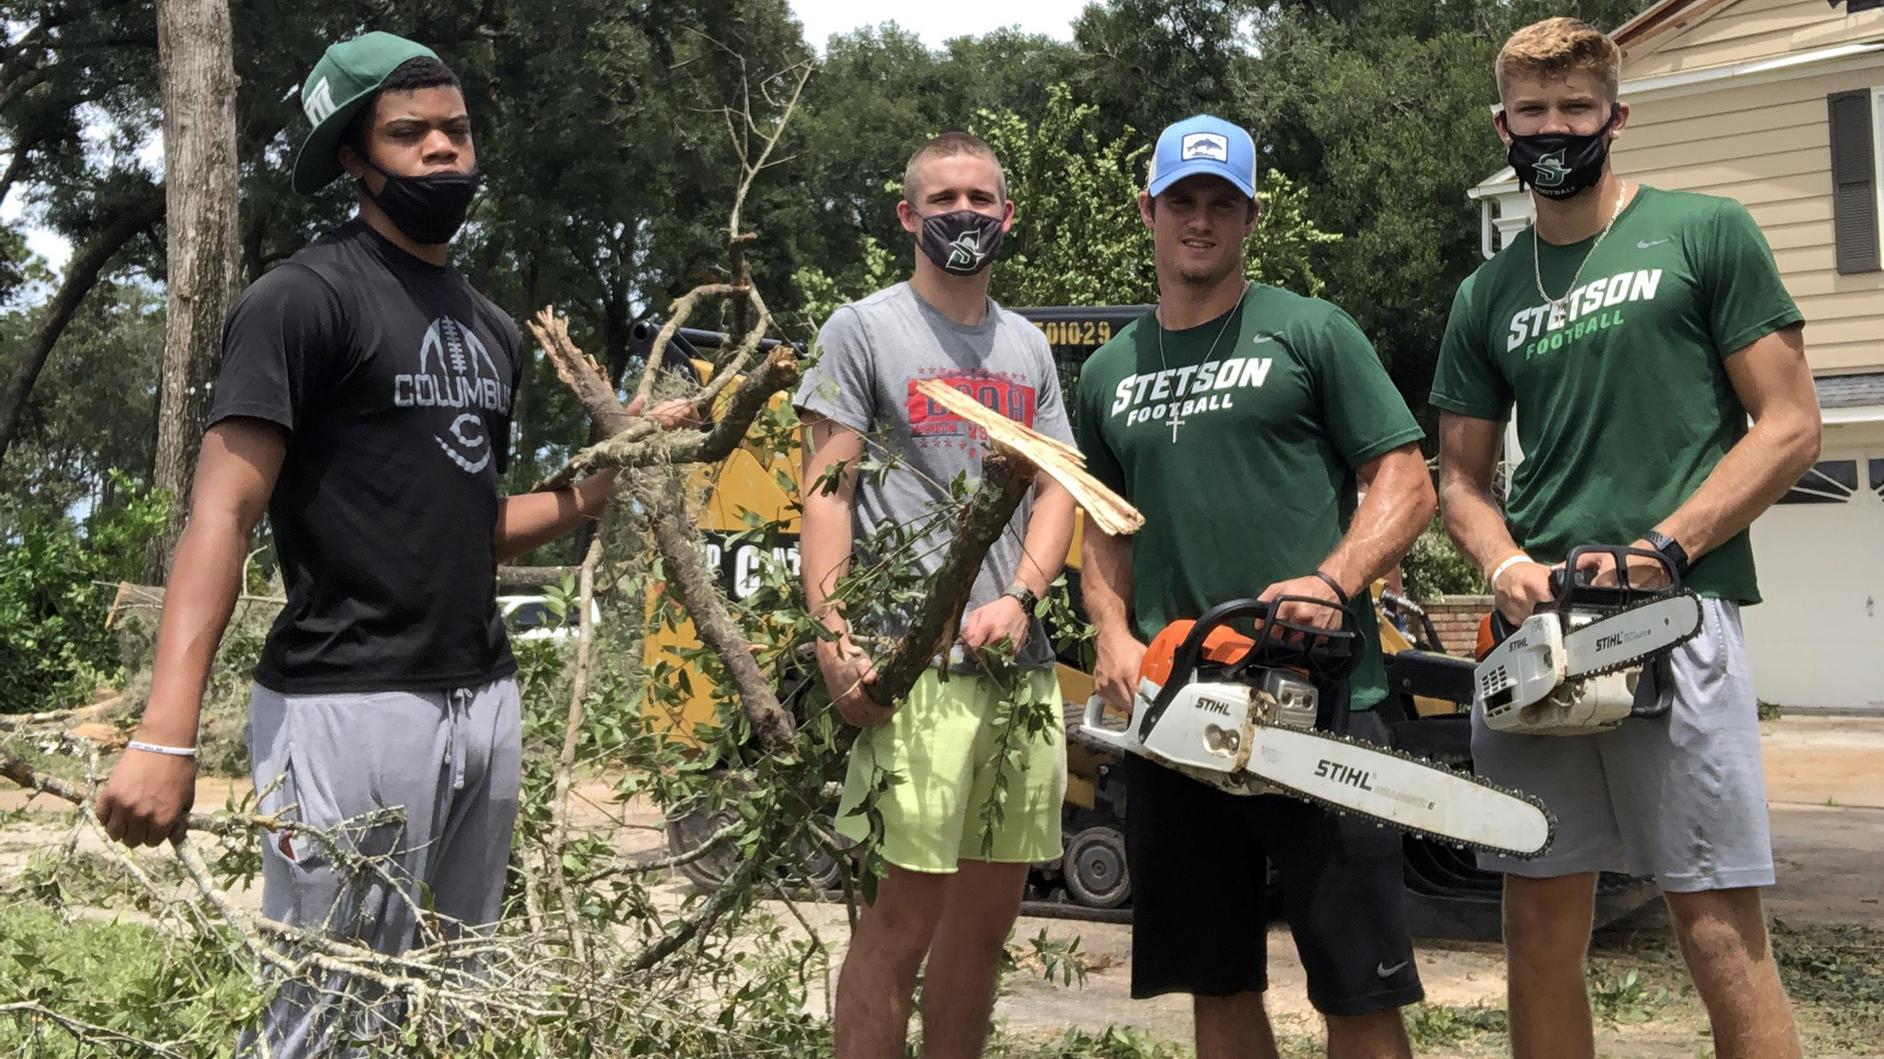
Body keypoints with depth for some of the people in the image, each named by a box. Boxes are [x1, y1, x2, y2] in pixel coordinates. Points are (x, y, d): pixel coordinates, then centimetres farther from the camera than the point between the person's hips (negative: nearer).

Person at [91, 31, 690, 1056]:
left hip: (483, 701, 8)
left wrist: (602, 481, 6)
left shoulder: (491, 328, 16)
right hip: (350, 708, -8)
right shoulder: (304, 298, -8)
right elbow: (222, 514, -16)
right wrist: (165, 735, -25)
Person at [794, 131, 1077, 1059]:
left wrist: (1019, 599, -5)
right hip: (916, 664, -6)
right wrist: (834, 641, -15)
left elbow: (1058, 491, 14)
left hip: (1021, 660, 6)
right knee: (905, 914, -8)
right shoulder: (863, 331, 2)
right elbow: (827, 494, -5)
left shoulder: (1027, 348, 19)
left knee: (988, 913, 11)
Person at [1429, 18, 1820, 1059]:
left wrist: (1661, 549, -11)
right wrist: (1509, 565, -4)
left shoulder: (1705, 233, 4)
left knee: (1720, 934, -7)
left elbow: (1789, 426, 0)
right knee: (1540, 927, 8)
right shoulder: (1488, 295, 16)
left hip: (1677, 616, -4)